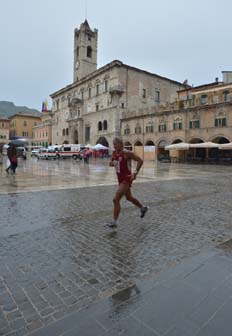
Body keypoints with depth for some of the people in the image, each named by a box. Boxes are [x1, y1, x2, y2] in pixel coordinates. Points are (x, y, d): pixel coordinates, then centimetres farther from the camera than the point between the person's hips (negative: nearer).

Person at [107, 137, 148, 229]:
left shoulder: (127, 153, -17)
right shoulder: (114, 153, 6)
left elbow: (140, 160, -16)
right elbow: (111, 163, 18)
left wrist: (135, 173, -21)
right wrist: (112, 163, -7)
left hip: (126, 179, -9)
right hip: (120, 179, 9)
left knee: (116, 199, -13)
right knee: (129, 198, 24)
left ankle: (114, 222, -2)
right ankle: (143, 208, 48)